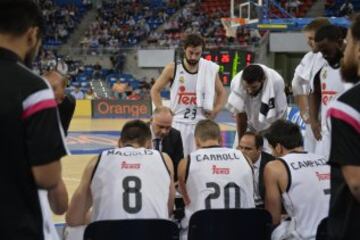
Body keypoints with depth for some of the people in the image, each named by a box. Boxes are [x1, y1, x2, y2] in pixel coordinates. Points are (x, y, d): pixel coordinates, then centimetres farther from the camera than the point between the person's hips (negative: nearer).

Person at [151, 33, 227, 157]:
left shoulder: (210, 70, 0)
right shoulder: (172, 69, -5)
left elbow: (221, 93, 14)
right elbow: (155, 90, 4)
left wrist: (215, 111, 1)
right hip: (178, 123, -1)